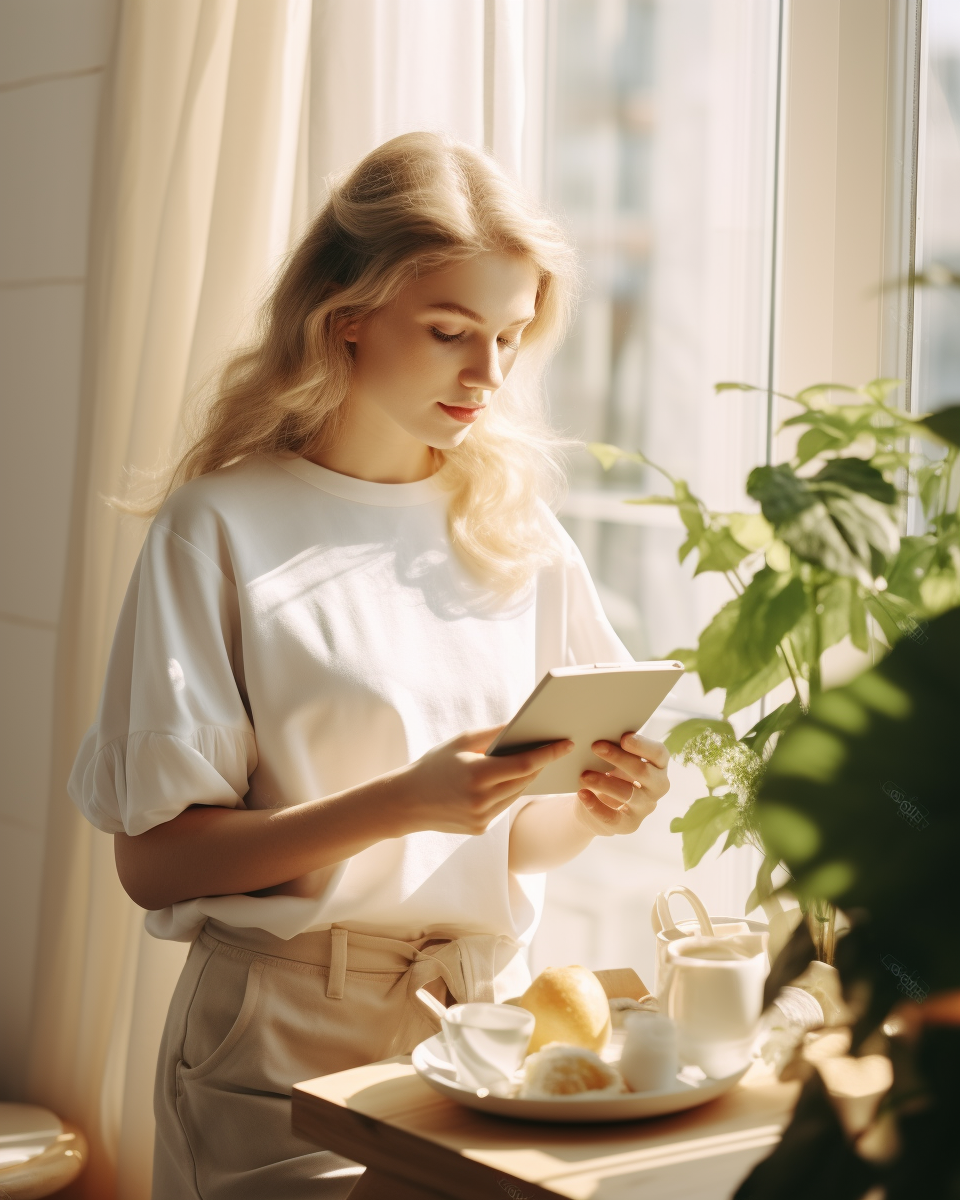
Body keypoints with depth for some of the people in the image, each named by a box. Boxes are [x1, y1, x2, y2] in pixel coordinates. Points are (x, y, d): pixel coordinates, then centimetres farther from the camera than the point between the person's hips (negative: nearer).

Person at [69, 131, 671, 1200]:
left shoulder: (514, 528, 6)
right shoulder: (222, 531, -10)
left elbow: (514, 840, 11)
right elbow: (153, 859, -14)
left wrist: (597, 810, -11)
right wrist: (398, 805, -25)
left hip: (488, 1018, 5)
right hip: (286, 1048, -4)